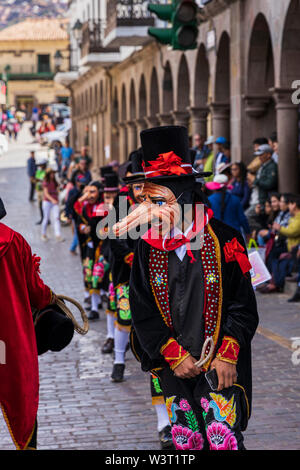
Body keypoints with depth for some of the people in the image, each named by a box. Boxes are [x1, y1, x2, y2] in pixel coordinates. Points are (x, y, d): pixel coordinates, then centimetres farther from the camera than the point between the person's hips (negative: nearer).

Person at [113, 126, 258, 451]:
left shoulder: (223, 240, -7)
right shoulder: (148, 247, 1)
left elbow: (243, 306, -3)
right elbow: (143, 312, 3)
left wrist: (227, 356, -11)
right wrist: (175, 356, -6)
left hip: (221, 361, -3)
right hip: (173, 362, 3)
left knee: (222, 435, -12)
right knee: (184, 438, 5)